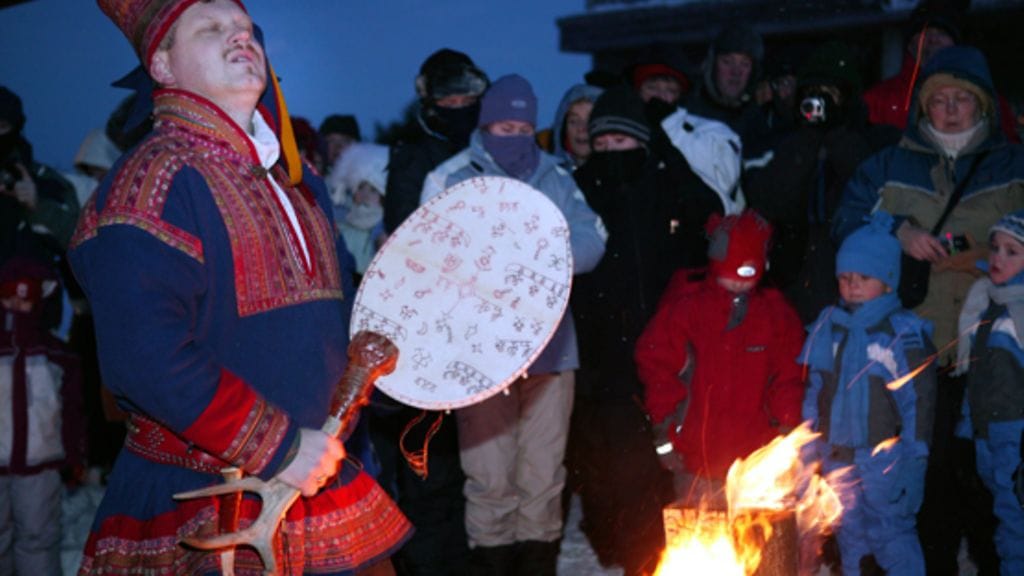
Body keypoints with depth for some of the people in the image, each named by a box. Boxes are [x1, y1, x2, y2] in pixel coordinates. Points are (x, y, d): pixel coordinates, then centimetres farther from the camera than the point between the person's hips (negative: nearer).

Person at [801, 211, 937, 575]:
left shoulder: (904, 333, -9)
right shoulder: (827, 327, 6)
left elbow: (919, 401, -10)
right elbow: (814, 391, 12)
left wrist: (911, 462, -13)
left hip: (884, 460, -5)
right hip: (838, 460, 6)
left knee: (892, 542, -3)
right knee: (850, 542, 16)